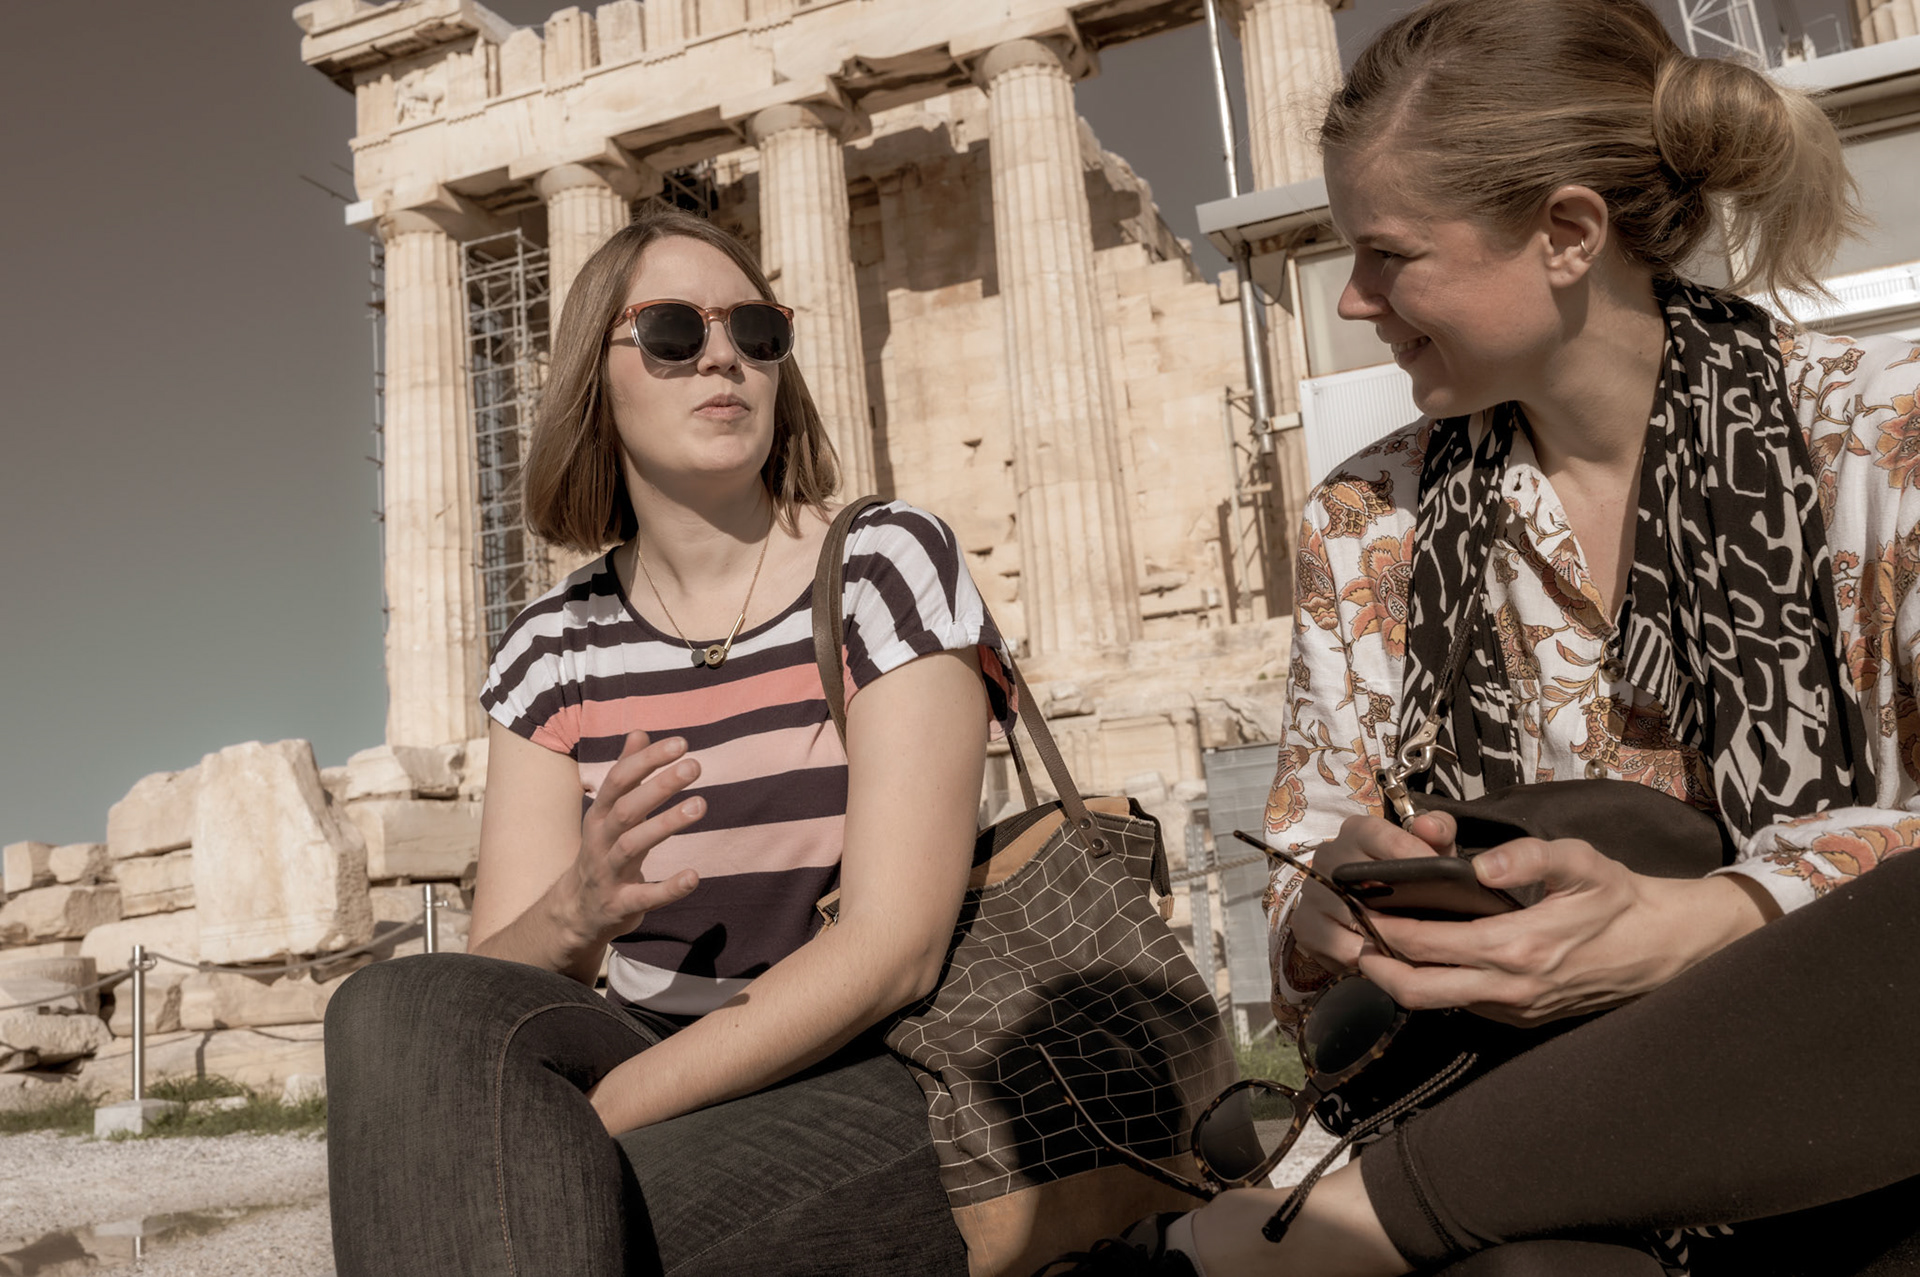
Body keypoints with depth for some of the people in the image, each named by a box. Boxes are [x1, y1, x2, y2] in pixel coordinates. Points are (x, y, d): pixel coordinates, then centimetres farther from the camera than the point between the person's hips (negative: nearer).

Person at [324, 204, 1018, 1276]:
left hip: (881, 1098, -4)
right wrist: (572, 915, -25)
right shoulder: (556, 649, 5)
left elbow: (893, 947, -16)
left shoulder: (889, 567, -7)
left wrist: (586, 1117, -21)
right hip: (677, 1097, 5)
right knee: (407, 1007, -24)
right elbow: (488, 990, -1)